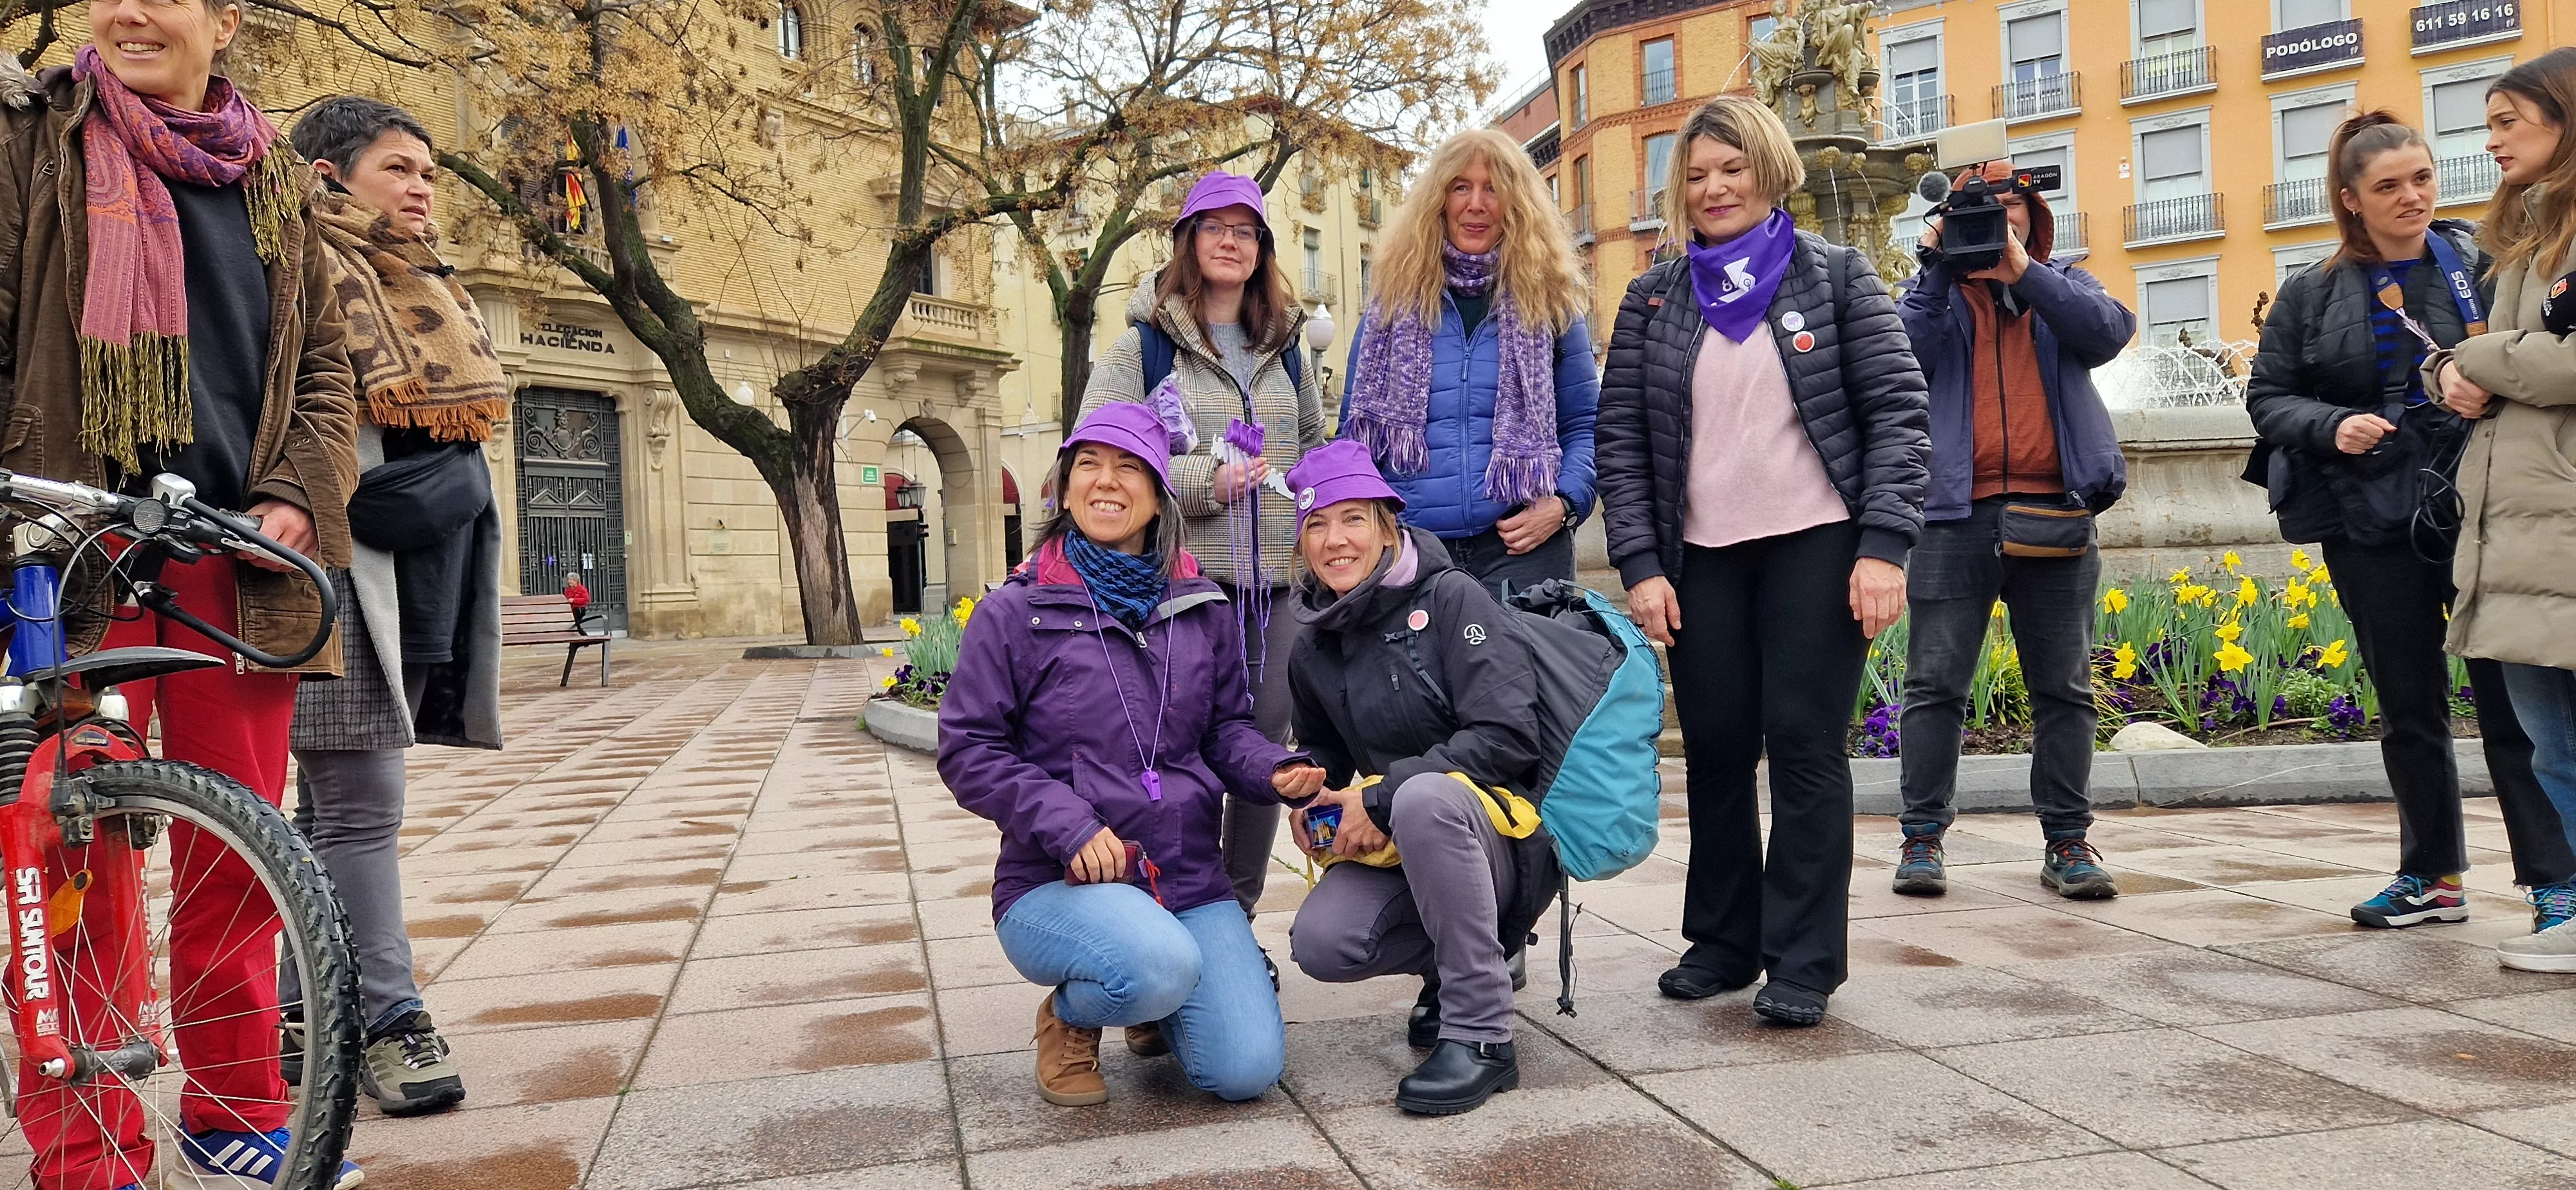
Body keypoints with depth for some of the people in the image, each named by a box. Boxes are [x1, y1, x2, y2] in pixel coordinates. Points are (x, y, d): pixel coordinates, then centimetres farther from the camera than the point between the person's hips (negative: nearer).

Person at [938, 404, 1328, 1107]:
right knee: (1161, 967, -36)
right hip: (1057, 883, -4)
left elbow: (1226, 726, 13)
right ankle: (1070, 1016, 1)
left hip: (1190, 877, 4)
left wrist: (1274, 771, -10)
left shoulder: (1202, 611, 10)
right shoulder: (1016, 614, -2)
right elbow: (967, 751, -3)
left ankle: (1154, 1007, 22)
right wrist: (1069, 825, -16)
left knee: (1248, 1070, -12)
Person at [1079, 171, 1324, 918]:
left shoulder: (1285, 349, 18)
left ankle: (1238, 914, 20)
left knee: (1266, 751, 6)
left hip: (1276, 583, 5)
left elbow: (1316, 448, 29)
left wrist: (1311, 527, 11)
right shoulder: (1142, 345, 2)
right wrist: (1204, 483, -14)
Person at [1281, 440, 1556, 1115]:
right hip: (1398, 845, 5)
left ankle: (1482, 1035, -26)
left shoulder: (1452, 599, -10)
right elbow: (1322, 754, 24)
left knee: (1425, 795, -39)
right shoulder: (1314, 650, 9)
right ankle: (1454, 964, 10)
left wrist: (1381, 800, -20)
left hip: (1507, 836, -5)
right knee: (1320, 943, -24)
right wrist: (1309, 798, -1)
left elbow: (1507, 738, -19)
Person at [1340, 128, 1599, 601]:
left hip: (1521, 545, -1)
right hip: (1410, 547, 1)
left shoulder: (1548, 302, 8)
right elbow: (1358, 432, 13)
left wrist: (1564, 503, -9)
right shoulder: (1396, 302, 10)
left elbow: (1584, 427, 9)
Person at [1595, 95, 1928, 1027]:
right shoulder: (1653, 300, 9)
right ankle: (1723, 941, 20)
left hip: (1817, 547, -2)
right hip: (1701, 557, 3)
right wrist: (1641, 566, -4)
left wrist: (1883, 546, -12)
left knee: (1805, 746, -2)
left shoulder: (1836, 277, 4)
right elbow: (1621, 441, 5)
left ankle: (1803, 961, 7)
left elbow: (1897, 412, -1)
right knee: (1716, 749, 6)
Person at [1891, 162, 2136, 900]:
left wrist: (2023, 271, -11)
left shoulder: (2065, 286, 17)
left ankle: (2067, 839, 14)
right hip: (1957, 513, -1)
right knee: (1935, 681, -2)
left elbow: (2109, 331, -5)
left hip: (2054, 513, 2)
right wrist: (1938, 266, -9)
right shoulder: (1937, 292, 14)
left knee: (2065, 687, 5)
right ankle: (1922, 836, 5)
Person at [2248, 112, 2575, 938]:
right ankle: (2433, 877, 22)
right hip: (2371, 525, 3)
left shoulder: (2484, 261, 0)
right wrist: (2328, 427, -10)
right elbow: (2267, 396, 8)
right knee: (2407, 705, 11)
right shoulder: (2311, 296, 6)